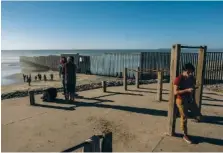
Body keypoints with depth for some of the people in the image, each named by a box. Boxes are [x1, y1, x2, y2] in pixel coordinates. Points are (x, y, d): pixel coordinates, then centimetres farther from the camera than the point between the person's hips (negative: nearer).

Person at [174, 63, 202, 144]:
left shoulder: (191, 78, 3)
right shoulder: (179, 79, -18)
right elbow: (175, 92, -22)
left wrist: (193, 99, 16)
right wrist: (187, 90, -29)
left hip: (190, 100, 6)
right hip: (181, 101, -6)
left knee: (199, 116, 2)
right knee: (184, 118, 4)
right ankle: (185, 136, 21)